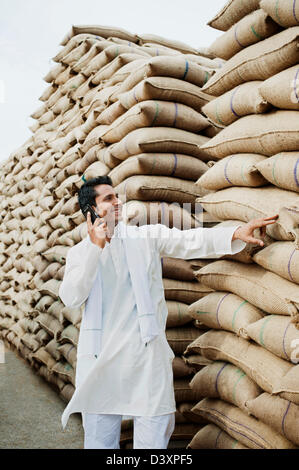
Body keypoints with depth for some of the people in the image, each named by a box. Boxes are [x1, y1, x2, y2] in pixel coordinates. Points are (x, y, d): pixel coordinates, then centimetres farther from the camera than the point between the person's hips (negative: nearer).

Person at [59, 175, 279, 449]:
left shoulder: (146, 237, 8)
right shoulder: (80, 253, 7)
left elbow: (191, 241, -1)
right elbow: (71, 298, -6)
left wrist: (236, 232, -14)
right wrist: (95, 249, -14)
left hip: (148, 356, 0)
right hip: (100, 360, 1)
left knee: (153, 439, 1)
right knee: (99, 439, 10)